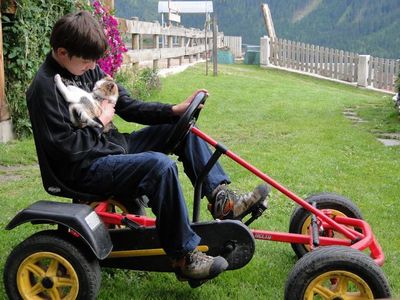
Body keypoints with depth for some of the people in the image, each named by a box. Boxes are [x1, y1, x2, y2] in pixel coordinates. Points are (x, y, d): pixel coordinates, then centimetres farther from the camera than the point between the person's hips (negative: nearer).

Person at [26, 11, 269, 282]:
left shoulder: (88, 69, 9)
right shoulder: (45, 88, -16)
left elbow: (128, 106, 11)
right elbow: (65, 147, -21)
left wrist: (173, 110, 0)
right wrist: (101, 121, -11)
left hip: (110, 147, 10)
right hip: (83, 168, -10)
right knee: (159, 165, -32)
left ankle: (221, 198, 0)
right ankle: (184, 256, -23)